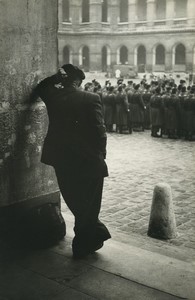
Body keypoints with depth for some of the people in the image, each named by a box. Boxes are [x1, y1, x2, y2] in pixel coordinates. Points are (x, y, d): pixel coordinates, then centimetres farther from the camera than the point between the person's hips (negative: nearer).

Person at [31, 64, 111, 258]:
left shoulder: (52, 96, -1)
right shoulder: (91, 99, -11)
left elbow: (38, 89, 23)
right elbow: (99, 131, -13)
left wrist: (56, 77, 10)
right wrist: (100, 155, 1)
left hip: (62, 160, 4)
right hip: (88, 160, -3)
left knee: (76, 204, 18)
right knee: (87, 204, 11)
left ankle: (94, 234, 26)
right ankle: (82, 245, 20)